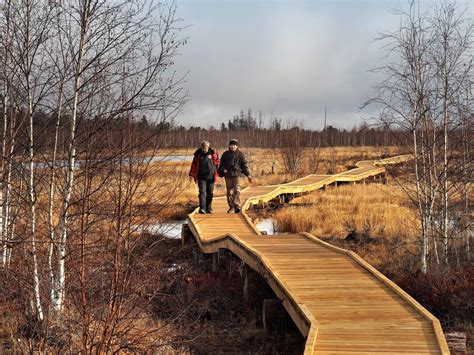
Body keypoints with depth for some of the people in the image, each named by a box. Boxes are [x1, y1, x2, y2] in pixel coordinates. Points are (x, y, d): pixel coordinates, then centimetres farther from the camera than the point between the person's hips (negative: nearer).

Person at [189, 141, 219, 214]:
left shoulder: (213, 153, -1)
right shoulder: (198, 154, 1)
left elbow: (217, 162, 12)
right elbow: (194, 164, 5)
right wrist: (191, 175, 4)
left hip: (210, 176, 1)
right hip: (201, 176, -1)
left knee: (210, 193, 7)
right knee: (202, 192, -11)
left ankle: (208, 208, 17)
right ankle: (202, 208, -16)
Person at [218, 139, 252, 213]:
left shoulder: (240, 154, 5)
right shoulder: (225, 154, 8)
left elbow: (244, 165, 8)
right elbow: (221, 164, 13)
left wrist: (248, 175, 4)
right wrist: (223, 170, -8)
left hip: (237, 174, -2)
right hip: (228, 175, 2)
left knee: (237, 190, -16)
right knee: (229, 192, 5)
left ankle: (237, 206, -20)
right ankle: (231, 207, 14)